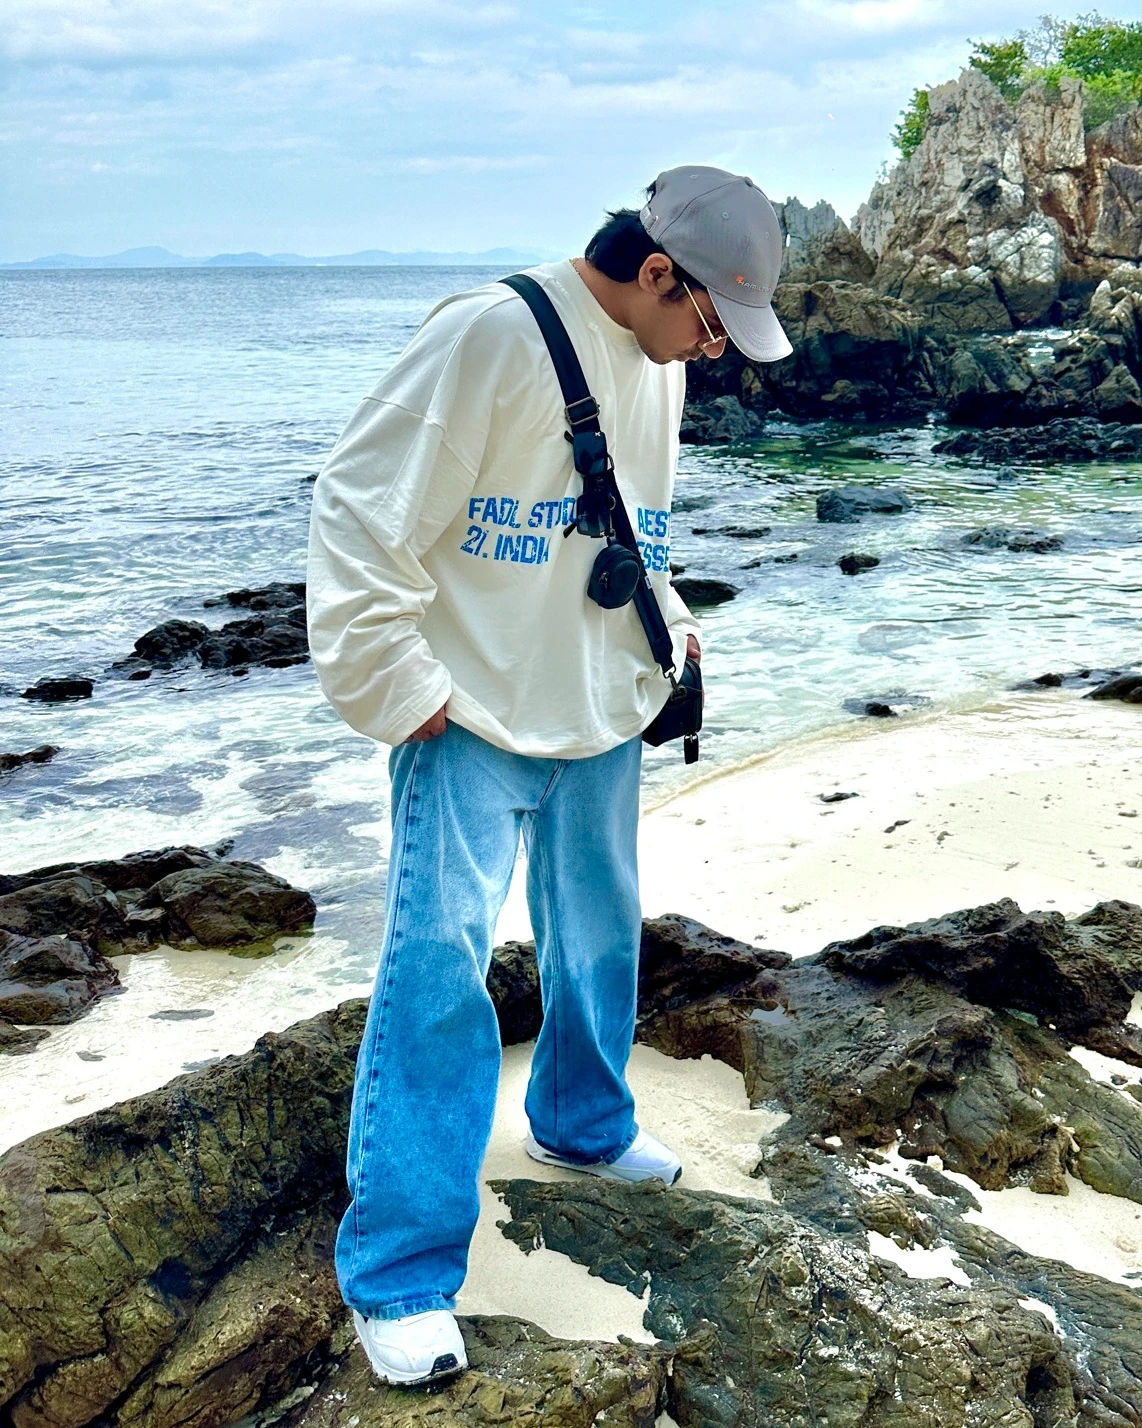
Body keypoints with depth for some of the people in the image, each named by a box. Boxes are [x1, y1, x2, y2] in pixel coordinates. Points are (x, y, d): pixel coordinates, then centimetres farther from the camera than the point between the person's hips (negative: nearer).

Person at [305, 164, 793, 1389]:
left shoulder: (658, 366, 8)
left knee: (599, 940, 20)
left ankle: (584, 1125, 46)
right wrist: (394, 686, -17)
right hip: (475, 724, -8)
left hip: (604, 718, 8)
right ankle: (400, 1270, 2)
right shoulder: (493, 336, -20)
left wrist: (667, 626, 12)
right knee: (439, 963, -9)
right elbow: (361, 510, -19)